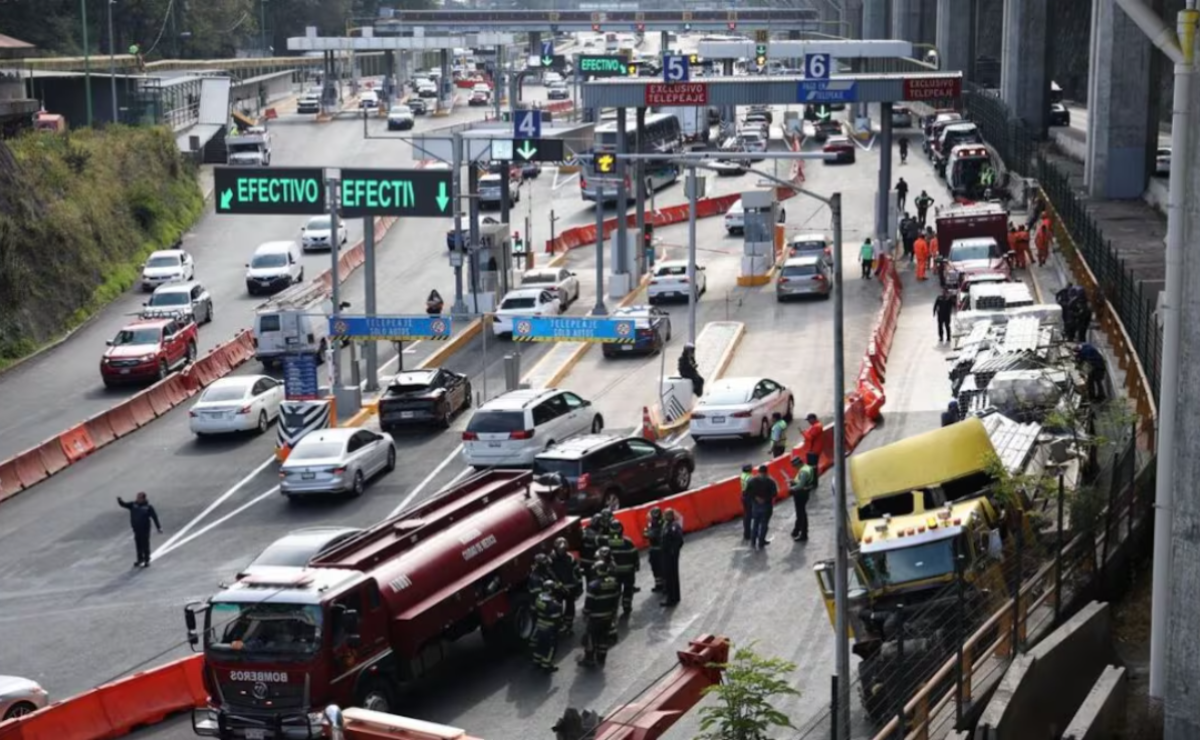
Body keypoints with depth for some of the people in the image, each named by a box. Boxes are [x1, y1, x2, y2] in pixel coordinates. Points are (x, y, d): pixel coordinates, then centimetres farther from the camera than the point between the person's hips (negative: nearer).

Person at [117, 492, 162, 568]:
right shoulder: (133, 505, -1)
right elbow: (124, 505, -3)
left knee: (145, 545, 3)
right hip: (136, 529, 5)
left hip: (144, 530, -5)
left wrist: (158, 527, -10)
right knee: (138, 545, 14)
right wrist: (119, 500, -25)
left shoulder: (148, 507, -14)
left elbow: (154, 517, -11)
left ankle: (146, 561, 14)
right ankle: (140, 560, 27)